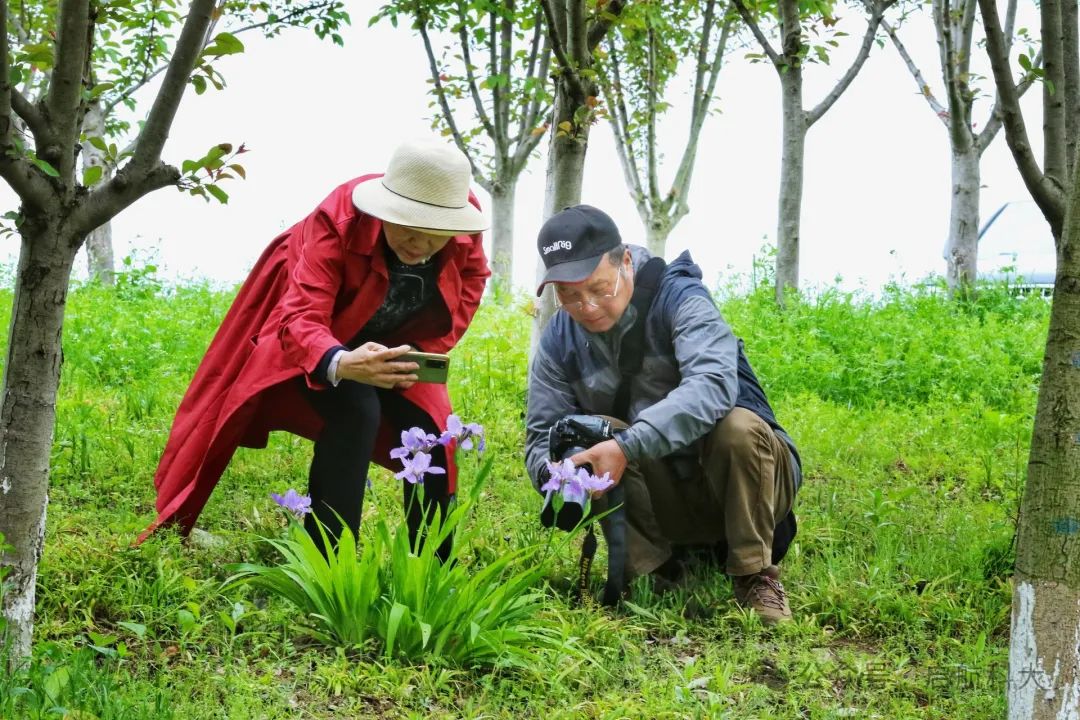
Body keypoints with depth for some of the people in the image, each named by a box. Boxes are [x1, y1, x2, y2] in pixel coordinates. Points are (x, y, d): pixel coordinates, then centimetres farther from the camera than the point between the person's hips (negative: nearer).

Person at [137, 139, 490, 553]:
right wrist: (342, 364, -69)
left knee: (430, 433, -9)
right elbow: (300, 318, -46)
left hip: (395, 341, 5)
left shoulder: (465, 227, -26)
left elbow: (470, 280, -5)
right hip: (310, 340, -4)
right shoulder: (339, 221, -38)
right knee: (354, 415, -28)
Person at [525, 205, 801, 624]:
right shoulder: (558, 342, -4)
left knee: (738, 426, -35)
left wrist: (628, 447, -47)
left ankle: (755, 576, -17)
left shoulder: (678, 298, -18)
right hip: (660, 496, 3)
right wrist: (556, 475, -32)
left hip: (745, 478, -3)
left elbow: (713, 384, -36)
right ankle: (652, 570, -13)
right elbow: (541, 437, -6)